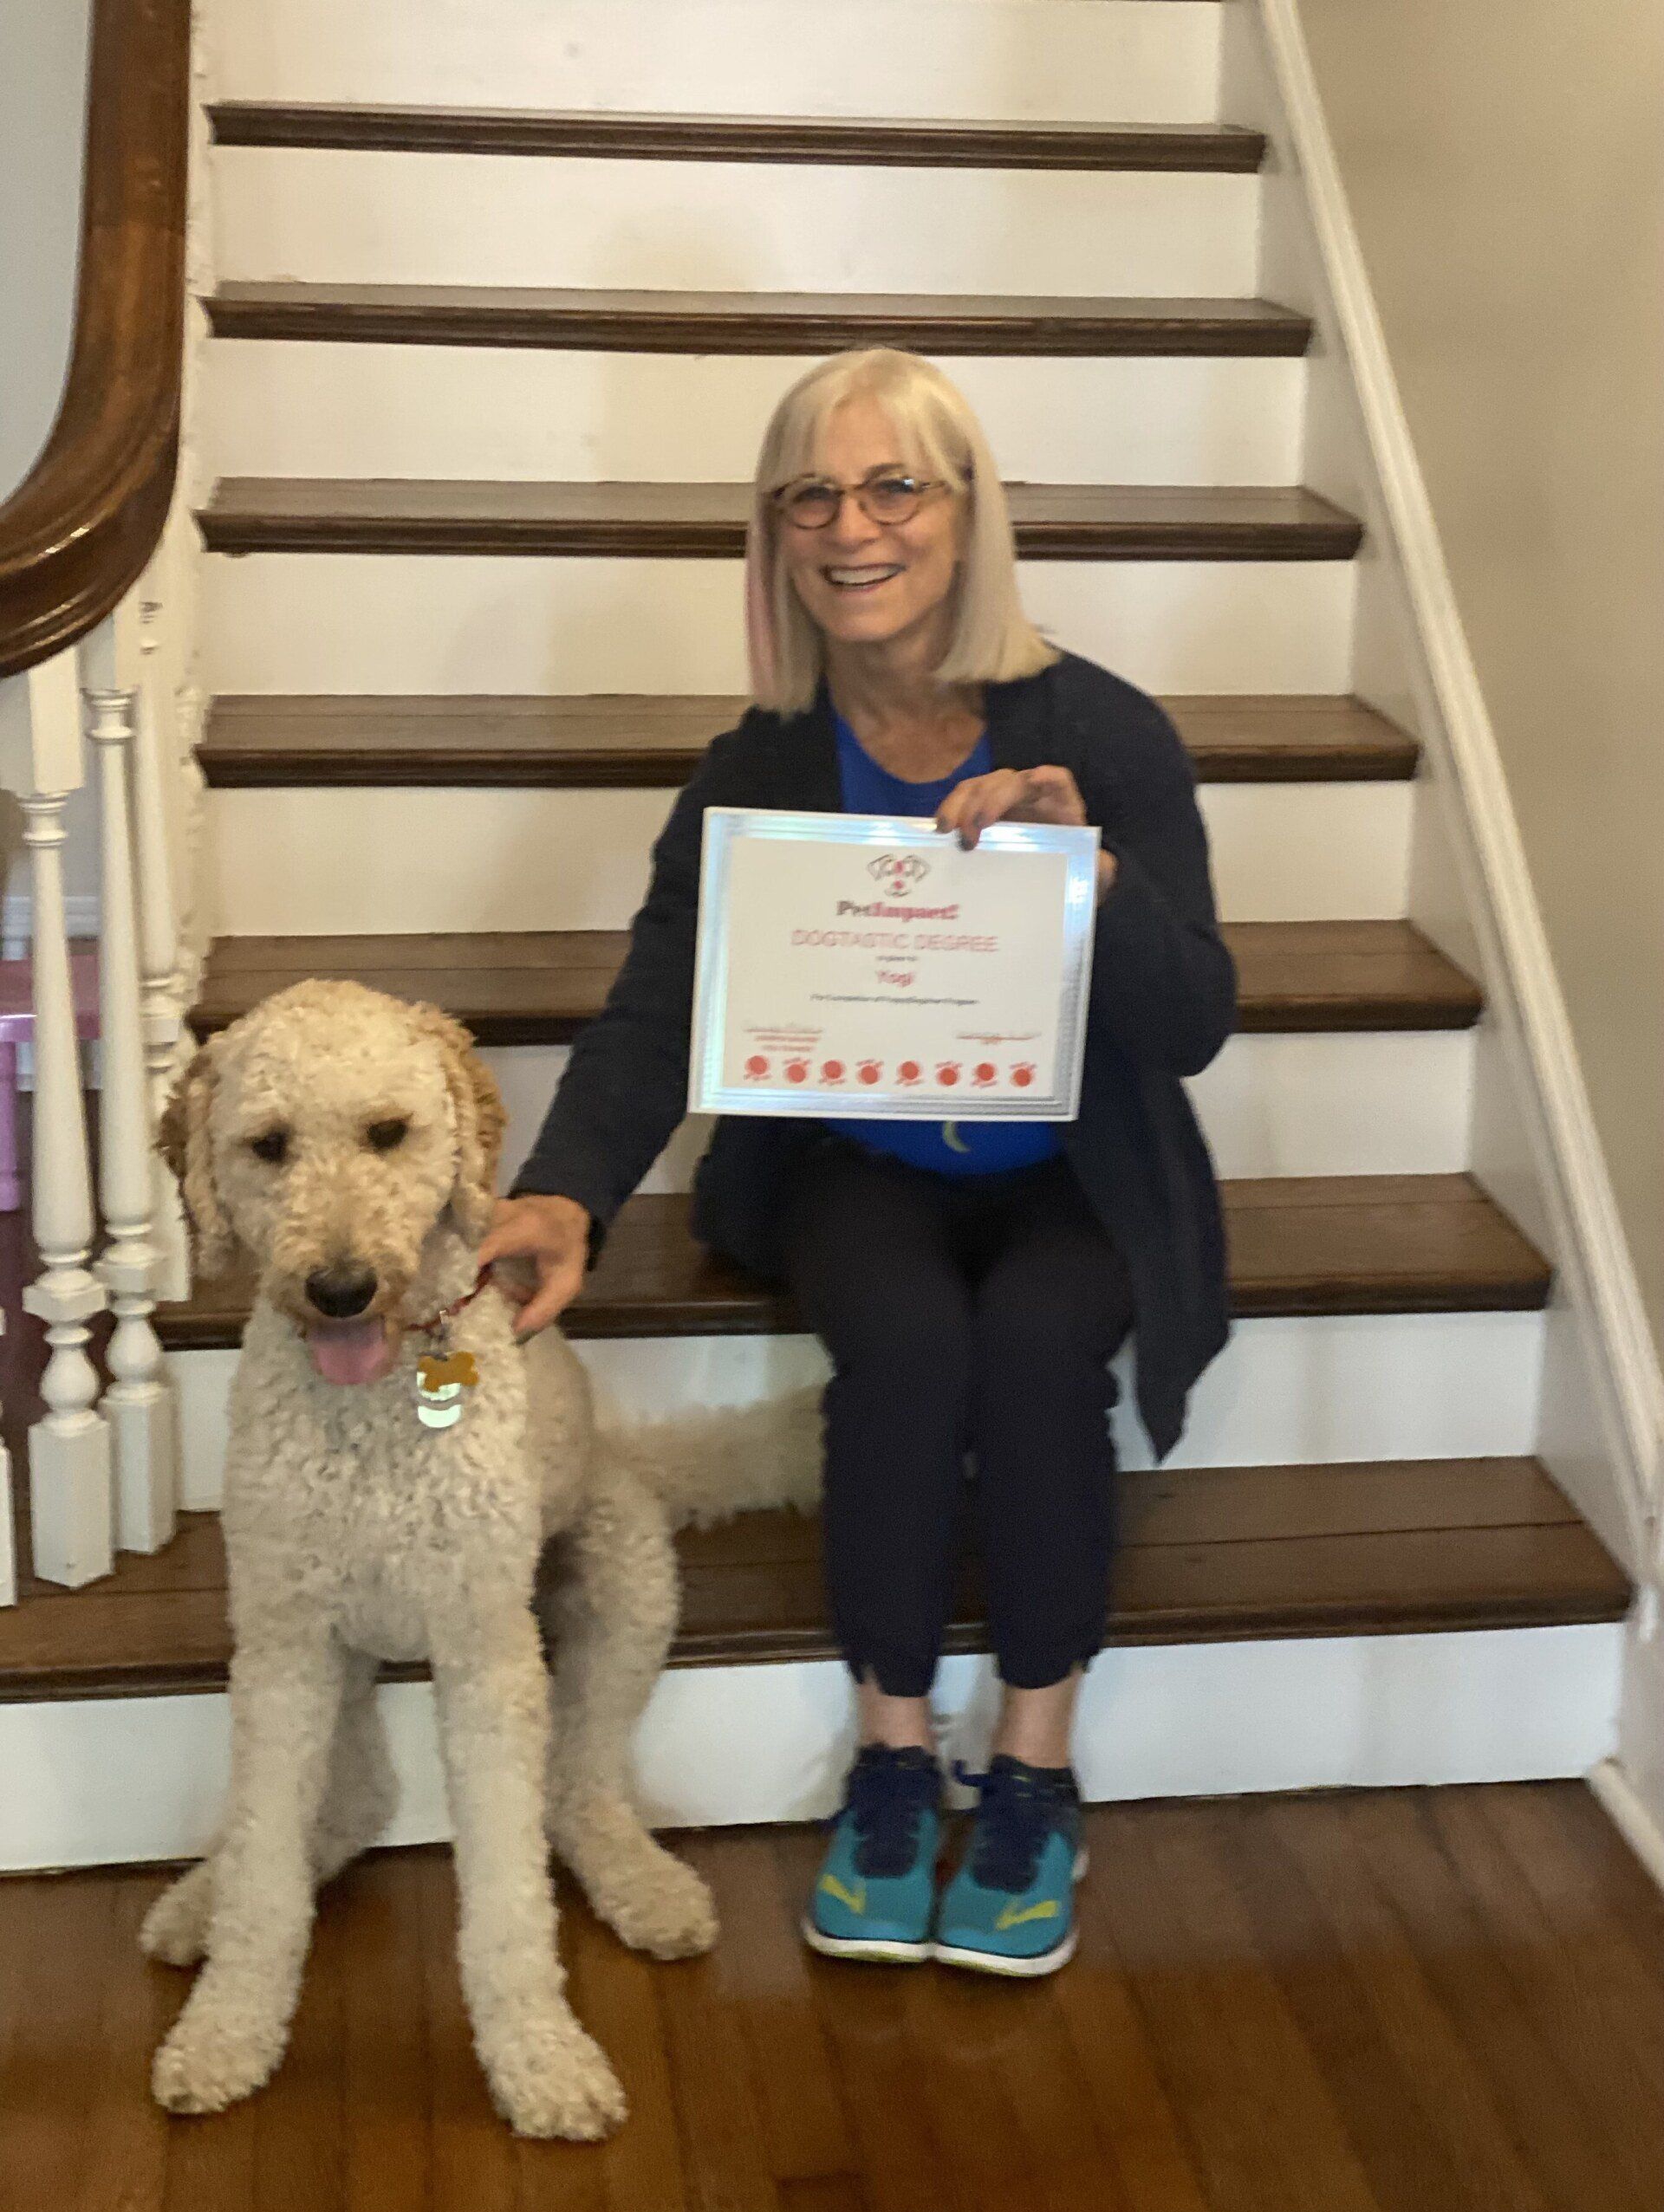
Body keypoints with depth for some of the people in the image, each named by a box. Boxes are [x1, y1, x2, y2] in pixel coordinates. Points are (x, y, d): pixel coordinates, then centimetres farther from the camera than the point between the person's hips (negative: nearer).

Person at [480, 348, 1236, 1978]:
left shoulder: (1102, 737, -11)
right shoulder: (757, 772, -5)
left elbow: (1192, 1029, -16)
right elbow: (653, 1016, -13)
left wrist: (1085, 867, -35)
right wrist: (565, 1193, -32)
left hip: (1069, 1177, -1)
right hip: (857, 1171, 1)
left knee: (1035, 1332, -32)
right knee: (904, 1329, -31)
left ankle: (1035, 1767, -12)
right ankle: (892, 1757, -11)